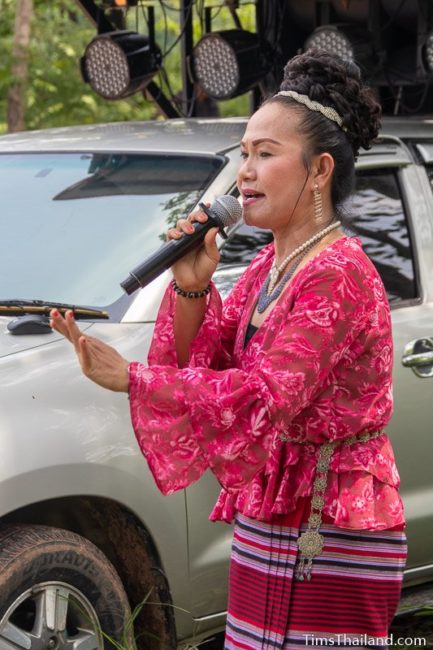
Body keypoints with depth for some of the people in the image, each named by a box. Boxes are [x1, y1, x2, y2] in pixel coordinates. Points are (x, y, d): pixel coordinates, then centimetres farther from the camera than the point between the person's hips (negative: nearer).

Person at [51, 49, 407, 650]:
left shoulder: (338, 275, -18)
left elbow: (265, 398, -28)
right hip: (266, 527, 9)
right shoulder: (268, 266, 13)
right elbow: (205, 363, 12)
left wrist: (128, 378, -36)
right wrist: (191, 289, -7)